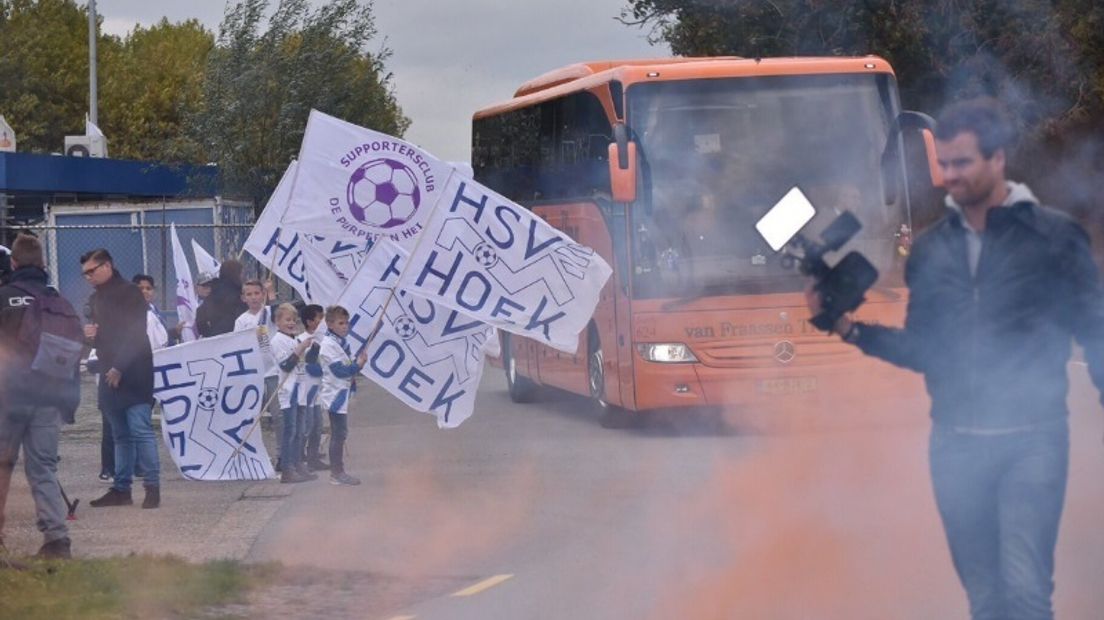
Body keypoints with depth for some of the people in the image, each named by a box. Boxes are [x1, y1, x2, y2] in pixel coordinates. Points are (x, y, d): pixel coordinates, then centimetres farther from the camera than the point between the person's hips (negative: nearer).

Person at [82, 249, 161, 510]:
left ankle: (152, 487, -10)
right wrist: (90, 335, 3)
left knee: (140, 429, -12)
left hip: (133, 374, -8)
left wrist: (119, 368, -17)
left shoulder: (129, 293, -7)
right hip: (110, 375, 8)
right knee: (120, 435, 10)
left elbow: (135, 336, -13)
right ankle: (121, 488, 12)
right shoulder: (96, 298, 17)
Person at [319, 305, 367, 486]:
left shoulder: (341, 342, 14)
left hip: (343, 394, 10)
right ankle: (337, 473, -4)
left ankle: (338, 471, 20)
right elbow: (339, 370, -21)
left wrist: (357, 364, 2)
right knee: (338, 435, -7)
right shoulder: (329, 345, -16)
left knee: (340, 434, 14)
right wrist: (358, 365, -16)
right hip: (335, 395, -10)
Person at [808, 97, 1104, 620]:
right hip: (955, 446, 4)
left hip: (1030, 441, -4)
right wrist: (852, 329, 1)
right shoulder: (929, 251, 11)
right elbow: (922, 350, 15)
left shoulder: (1052, 237, 0)